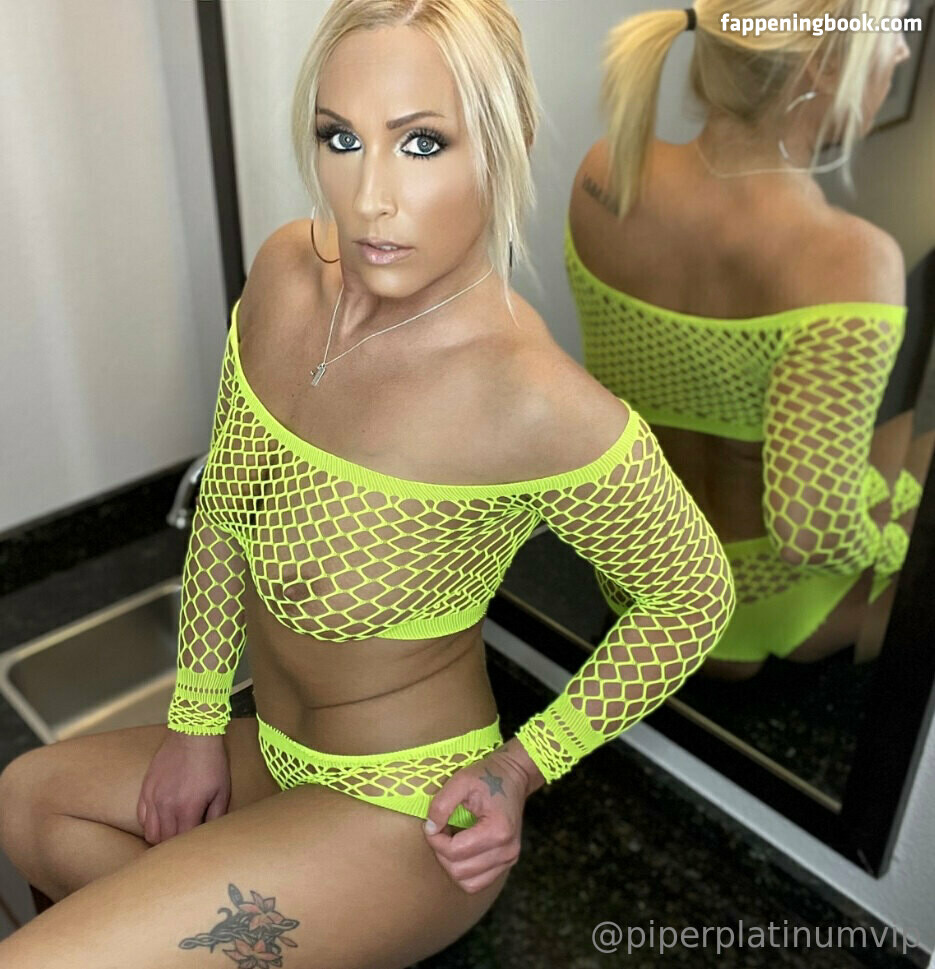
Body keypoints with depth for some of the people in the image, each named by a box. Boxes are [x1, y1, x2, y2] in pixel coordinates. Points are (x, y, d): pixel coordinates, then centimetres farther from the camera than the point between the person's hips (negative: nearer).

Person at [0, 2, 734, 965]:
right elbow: (225, 510, 3)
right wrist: (196, 722, 4)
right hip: (278, 754, 8)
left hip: (406, 805, -7)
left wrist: (523, 767, -15)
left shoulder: (539, 405, -31)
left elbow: (694, 595, -13)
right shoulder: (286, 270, -11)